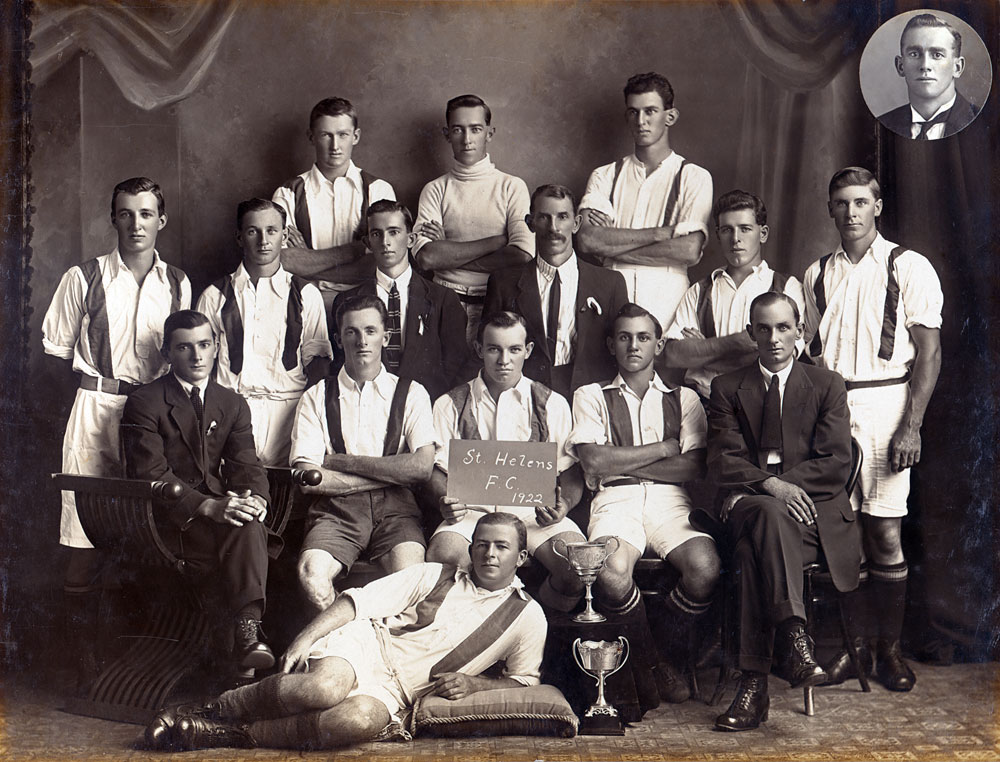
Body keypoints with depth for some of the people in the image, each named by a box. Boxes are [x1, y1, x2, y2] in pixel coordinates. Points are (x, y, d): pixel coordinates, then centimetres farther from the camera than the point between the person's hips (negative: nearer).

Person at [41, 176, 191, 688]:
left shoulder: (177, 284, 9)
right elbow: (57, 347, 7)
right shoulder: (84, 279, 1)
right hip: (96, 410, -2)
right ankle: (86, 656, 6)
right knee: (85, 540, -4)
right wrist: (98, 382, 0)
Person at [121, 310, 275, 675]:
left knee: (249, 525, -33)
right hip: (166, 515, -4)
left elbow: (246, 465, 6)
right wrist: (208, 507, -27)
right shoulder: (143, 403, 0)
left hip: (222, 506, 4)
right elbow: (151, 475, -12)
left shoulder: (233, 404, 16)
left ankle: (247, 631, -39)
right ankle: (245, 628, -28)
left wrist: (255, 498, -21)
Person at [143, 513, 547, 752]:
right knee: (325, 688, -38)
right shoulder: (434, 576, 9)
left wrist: (474, 683, -3)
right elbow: (361, 600, 3)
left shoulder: (528, 617, 12)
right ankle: (212, 710, -15)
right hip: (365, 643, 0)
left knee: (359, 720, -37)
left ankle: (234, 736, -24)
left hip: (396, 690, 0)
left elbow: (524, 680, 17)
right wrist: (305, 638, -12)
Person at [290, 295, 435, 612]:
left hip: (395, 507, 0)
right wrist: (391, 473, -3)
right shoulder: (316, 397, 11)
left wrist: (341, 461, -4)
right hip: (337, 509, 0)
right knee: (312, 573, -31)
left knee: (409, 572, -32)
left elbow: (422, 467, -3)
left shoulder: (411, 393, 13)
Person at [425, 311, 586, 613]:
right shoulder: (450, 405, 12)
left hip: (535, 512, 1)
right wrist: (445, 501, -14)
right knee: (442, 556, -34)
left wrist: (563, 505, -11)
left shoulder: (553, 404, 13)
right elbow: (437, 470, 9)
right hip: (472, 511, 0)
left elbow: (570, 474, 12)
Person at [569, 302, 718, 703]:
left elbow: (694, 467, 5)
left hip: (670, 501, 2)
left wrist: (621, 463, 0)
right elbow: (594, 461, 0)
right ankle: (651, 654, -5)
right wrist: (664, 448, 4)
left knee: (705, 566, -32)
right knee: (611, 573, -36)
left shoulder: (683, 398, 22)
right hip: (615, 500, -1)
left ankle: (664, 654, -4)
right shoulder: (591, 396, 18)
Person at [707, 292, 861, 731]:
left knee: (752, 550, -36)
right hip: (748, 508, 1)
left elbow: (837, 464, 2)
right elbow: (722, 465, 2)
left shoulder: (827, 385, 15)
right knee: (769, 514, -39)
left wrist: (785, 482, -12)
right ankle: (792, 635, -48)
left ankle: (754, 683, -44)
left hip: (814, 510, -1)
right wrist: (769, 485, -19)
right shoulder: (727, 388, 16)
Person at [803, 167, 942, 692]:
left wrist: (911, 427, -11)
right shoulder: (817, 275, 13)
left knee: (885, 531, -3)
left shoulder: (909, 268, 0)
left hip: (884, 403, -3)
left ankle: (891, 648, 8)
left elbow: (929, 353, -3)